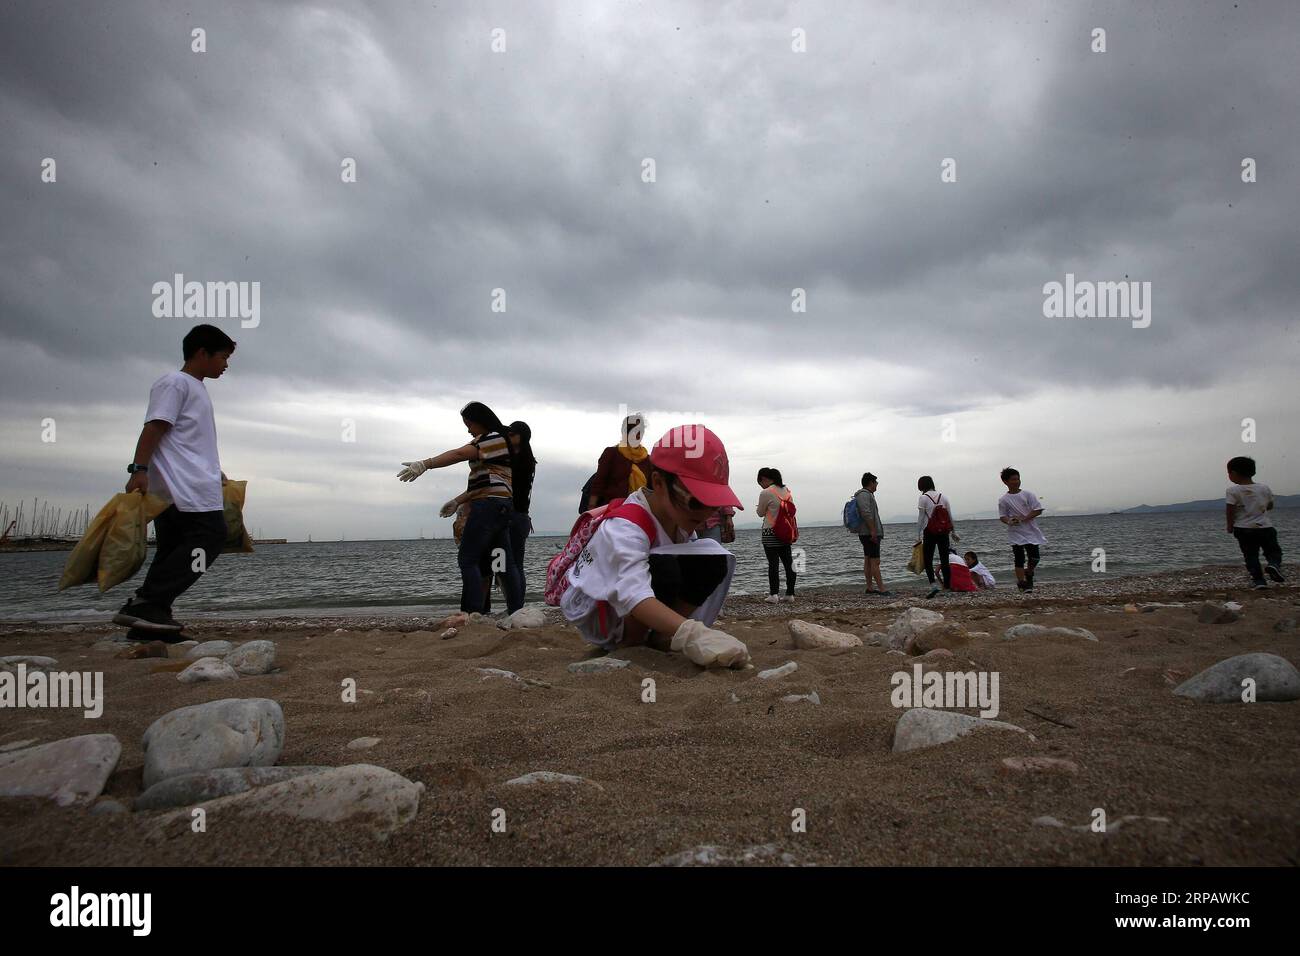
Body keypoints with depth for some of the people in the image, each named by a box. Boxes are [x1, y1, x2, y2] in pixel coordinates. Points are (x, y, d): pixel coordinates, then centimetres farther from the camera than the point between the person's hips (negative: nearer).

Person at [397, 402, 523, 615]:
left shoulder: (493, 438, -6)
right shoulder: (498, 442, 26)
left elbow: (459, 454, -21)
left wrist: (424, 464, -30)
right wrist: (458, 501, 18)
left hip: (489, 504, -10)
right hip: (502, 505, 10)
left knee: (467, 559, -10)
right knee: (505, 562, 9)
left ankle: (472, 613, -15)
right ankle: (516, 611, 9)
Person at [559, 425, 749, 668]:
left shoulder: (681, 518, -7)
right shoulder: (624, 528, -34)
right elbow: (634, 595, -49)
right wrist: (690, 633, -62)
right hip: (596, 614, -7)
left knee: (714, 558, -13)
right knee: (662, 567, -36)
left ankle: (659, 639, -7)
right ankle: (627, 646, -13)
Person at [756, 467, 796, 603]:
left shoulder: (766, 493, -13)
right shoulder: (787, 490, 7)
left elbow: (760, 513, -3)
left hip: (771, 533, -6)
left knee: (773, 563, -5)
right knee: (788, 562, 8)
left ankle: (773, 594, -6)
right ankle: (790, 593, 13)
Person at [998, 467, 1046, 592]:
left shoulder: (1028, 495, 2)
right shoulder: (1003, 500, 1)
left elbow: (1038, 510, -3)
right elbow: (1002, 516, 2)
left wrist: (1023, 518, -14)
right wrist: (1009, 521, -21)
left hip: (1031, 531, 1)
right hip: (1015, 533, -1)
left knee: (1034, 558, -1)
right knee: (1019, 560, -4)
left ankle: (1028, 574, 27)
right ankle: (1022, 583, 1)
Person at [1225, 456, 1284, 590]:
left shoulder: (1232, 491, -9)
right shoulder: (1265, 488, 4)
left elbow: (1230, 511, -10)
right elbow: (1270, 506, 14)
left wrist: (1230, 526, 2)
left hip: (1243, 529, -2)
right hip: (1265, 527, 2)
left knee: (1250, 556, 6)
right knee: (1274, 551, 14)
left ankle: (1259, 580, -2)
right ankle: (1274, 564, -15)